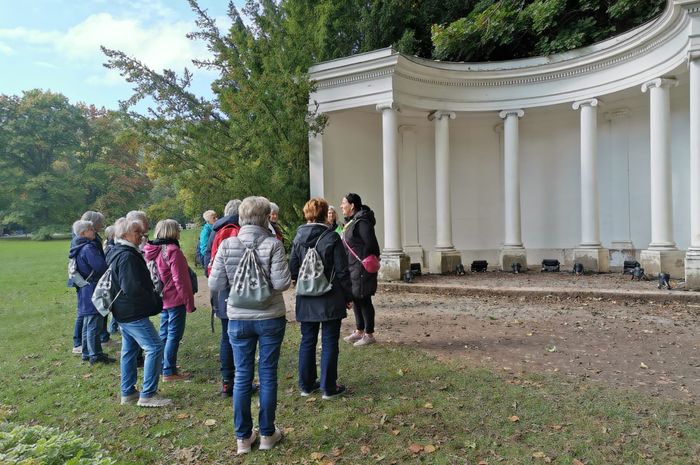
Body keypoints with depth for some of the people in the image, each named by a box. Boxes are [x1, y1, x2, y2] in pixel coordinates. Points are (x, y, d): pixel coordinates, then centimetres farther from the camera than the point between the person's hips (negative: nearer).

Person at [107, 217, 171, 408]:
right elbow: (133, 288, -26)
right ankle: (148, 395, -3)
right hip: (133, 313, -11)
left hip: (123, 312, 11)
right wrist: (155, 302, -12)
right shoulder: (127, 256, -21)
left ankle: (128, 392, 26)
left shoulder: (116, 252, 13)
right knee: (154, 347, -8)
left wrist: (153, 299, 17)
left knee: (130, 349, 17)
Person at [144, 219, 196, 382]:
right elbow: (180, 279, -18)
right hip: (176, 300, -9)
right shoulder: (173, 251, -17)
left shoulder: (153, 251, 9)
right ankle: (169, 372, 2)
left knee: (164, 333, 17)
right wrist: (189, 301, -12)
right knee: (174, 335, -2)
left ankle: (165, 366, 28)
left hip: (162, 299, 9)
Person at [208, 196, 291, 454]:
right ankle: (267, 434, 24)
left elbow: (215, 284, -6)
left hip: (238, 319, 2)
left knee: (242, 376, 12)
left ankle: (243, 437, 22)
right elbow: (281, 283, -17)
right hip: (270, 318, -1)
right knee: (268, 375, 11)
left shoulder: (227, 245, -6)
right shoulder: (273, 244, -12)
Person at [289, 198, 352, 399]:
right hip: (330, 300, -4)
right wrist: (348, 295, 1)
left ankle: (306, 384, 24)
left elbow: (293, 270, 3)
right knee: (329, 342, 6)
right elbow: (342, 271, -9)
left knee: (307, 341, 15)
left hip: (305, 300, 4)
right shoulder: (332, 238, -11)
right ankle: (328, 387, 13)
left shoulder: (298, 238, 0)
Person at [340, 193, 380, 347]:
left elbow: (371, 246, -20)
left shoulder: (362, 223, -17)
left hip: (361, 269, -10)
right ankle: (359, 331, 29)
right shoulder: (351, 222, 14)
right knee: (356, 299, 16)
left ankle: (369, 334, 10)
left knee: (364, 300, -1)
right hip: (352, 268, 10)